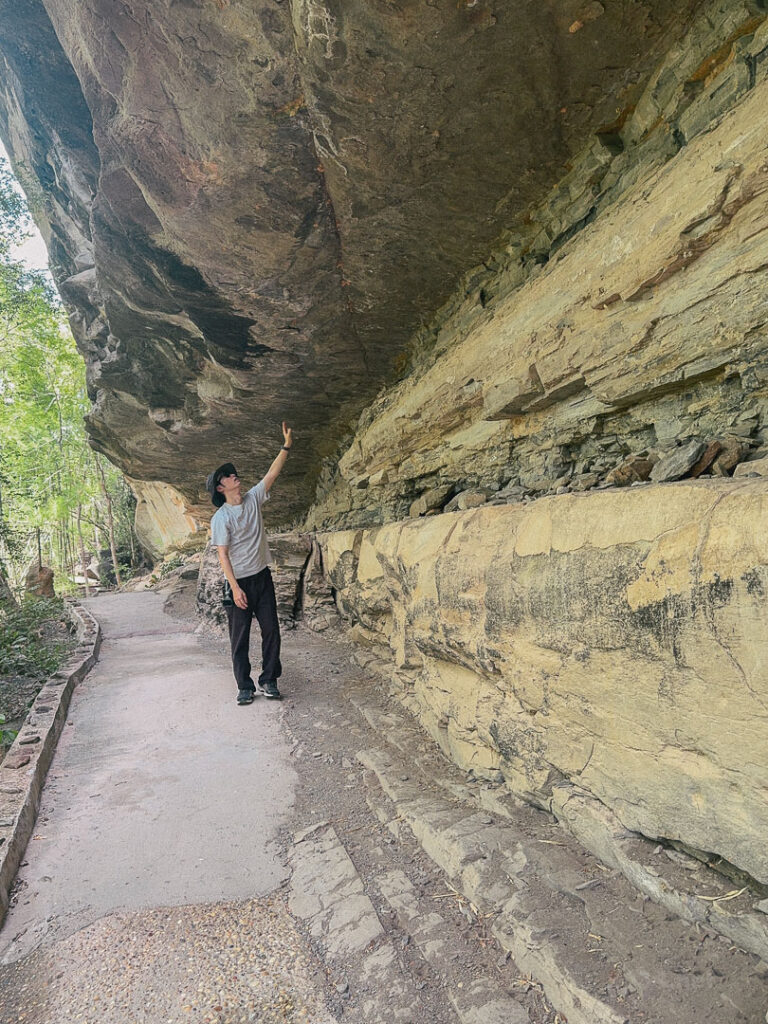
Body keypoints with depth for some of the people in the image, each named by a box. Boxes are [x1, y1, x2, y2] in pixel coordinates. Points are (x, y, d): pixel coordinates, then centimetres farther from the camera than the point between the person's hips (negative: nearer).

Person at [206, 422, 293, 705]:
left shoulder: (253, 499, 5)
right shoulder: (221, 517, -10)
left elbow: (272, 473, 3)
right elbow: (223, 555, -13)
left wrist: (286, 445, -5)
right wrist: (235, 588, -19)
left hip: (263, 577, 5)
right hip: (239, 582, -5)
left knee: (271, 631, 6)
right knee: (239, 637, 4)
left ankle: (269, 680, 18)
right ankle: (245, 687, 16)